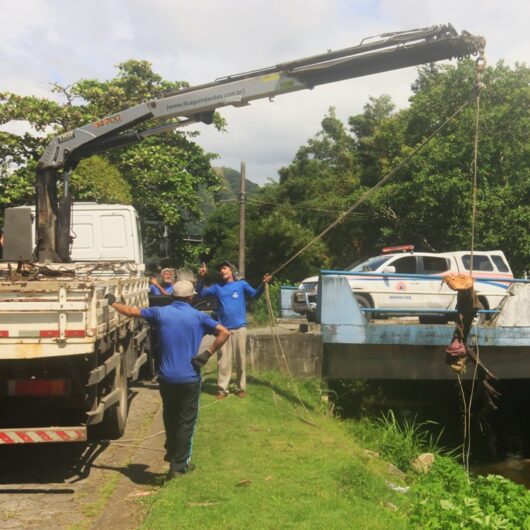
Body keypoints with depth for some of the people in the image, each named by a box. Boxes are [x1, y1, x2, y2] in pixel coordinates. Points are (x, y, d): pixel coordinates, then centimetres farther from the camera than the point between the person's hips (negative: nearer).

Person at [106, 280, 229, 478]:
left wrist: (113, 303, 25)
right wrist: (208, 353, -12)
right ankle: (178, 465, 8)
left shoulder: (161, 313, 0)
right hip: (189, 379, -3)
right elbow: (224, 332, -13)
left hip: (166, 378, 3)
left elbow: (131, 311, 9)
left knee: (170, 417, 24)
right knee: (186, 422, 6)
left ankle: (172, 453, 39)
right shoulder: (198, 317, -4)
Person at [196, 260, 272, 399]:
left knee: (240, 360, 6)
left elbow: (255, 295, -7)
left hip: (239, 328, -2)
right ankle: (222, 389, 9)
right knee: (223, 360, 3)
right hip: (223, 329, 2)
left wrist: (263, 284, -25)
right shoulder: (217, 287, 10)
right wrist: (201, 278, -7)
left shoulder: (241, 284, 3)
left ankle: (241, 388, 17)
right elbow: (200, 293, 8)